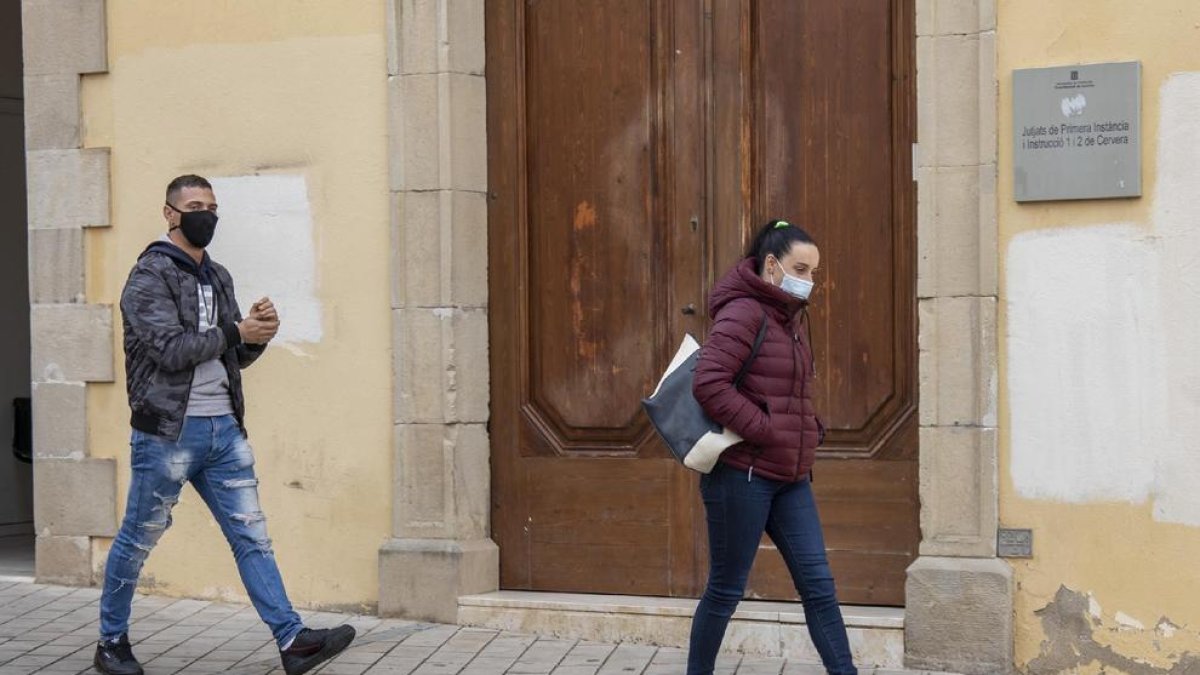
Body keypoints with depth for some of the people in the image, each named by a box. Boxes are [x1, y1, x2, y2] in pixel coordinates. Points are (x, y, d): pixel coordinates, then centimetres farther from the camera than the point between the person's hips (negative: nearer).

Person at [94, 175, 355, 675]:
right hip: (168, 432, -6)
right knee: (137, 541, 7)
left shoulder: (218, 277, 15)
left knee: (252, 536, 2)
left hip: (224, 429, 7)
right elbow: (171, 349, -19)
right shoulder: (149, 276, -7)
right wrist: (236, 332, -14)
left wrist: (259, 332, -4)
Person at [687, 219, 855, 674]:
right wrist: (765, 431, -21)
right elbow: (708, 384, -24)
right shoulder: (744, 313, -13)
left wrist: (811, 430, 8)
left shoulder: (792, 317, 14)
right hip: (743, 474, -8)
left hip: (791, 477, 8)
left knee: (819, 585, 7)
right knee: (726, 590, 4)